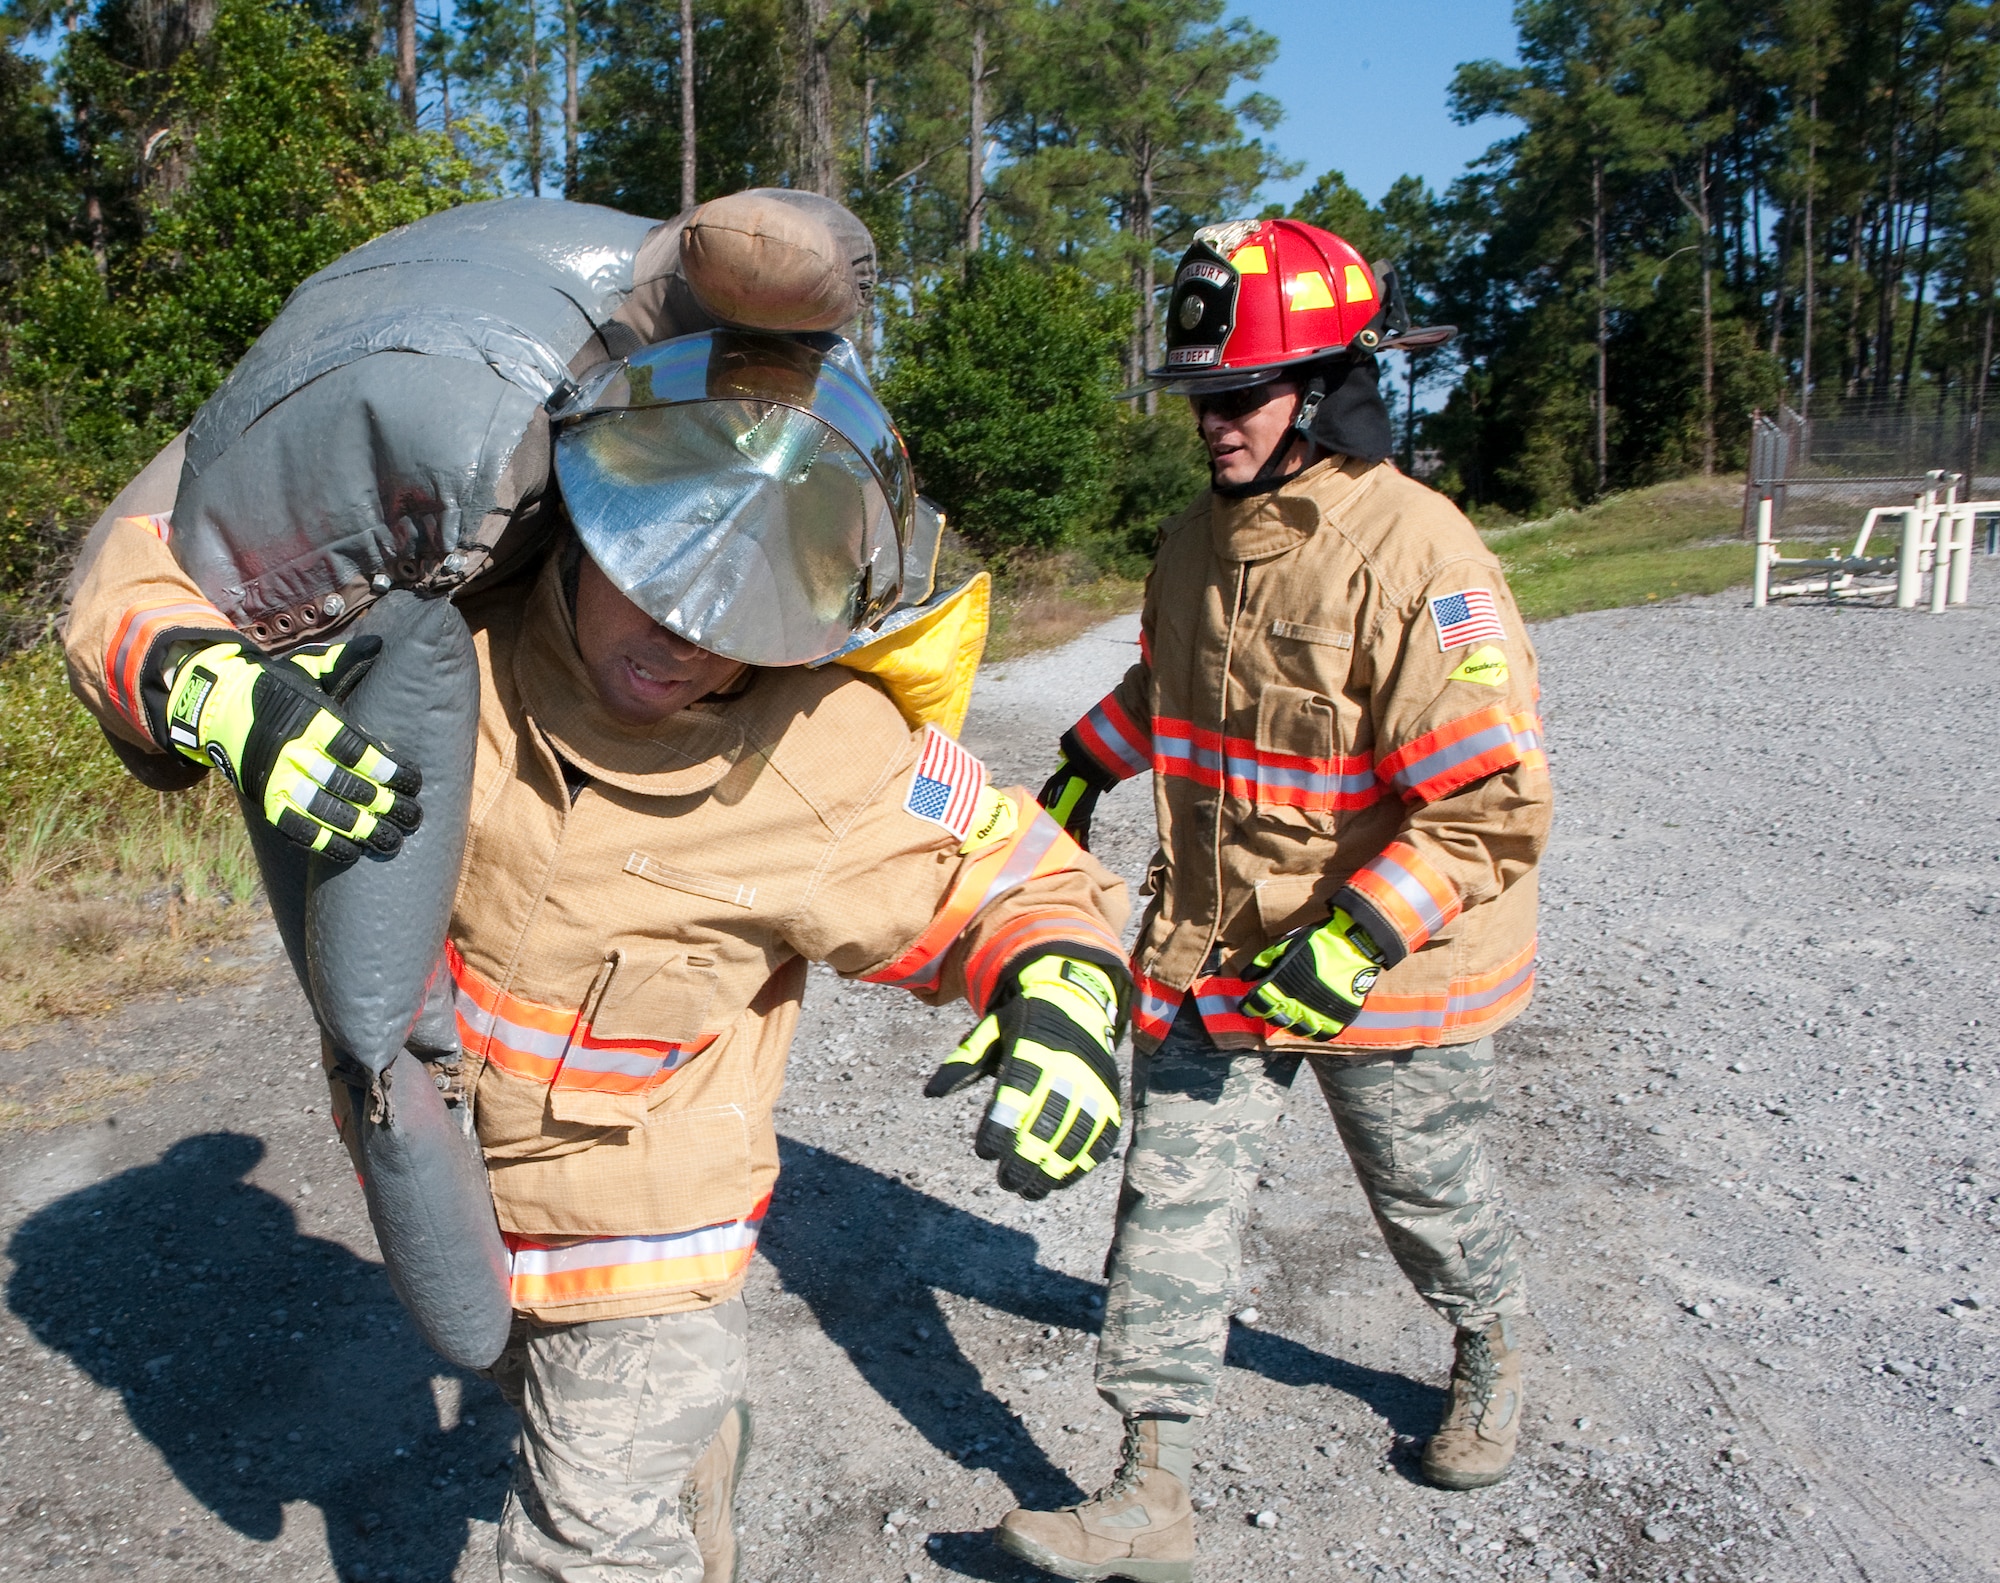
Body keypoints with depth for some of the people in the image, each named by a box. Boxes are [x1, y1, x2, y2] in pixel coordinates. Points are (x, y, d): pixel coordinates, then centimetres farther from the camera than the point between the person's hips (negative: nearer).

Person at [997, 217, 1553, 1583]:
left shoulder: (1421, 560, -22)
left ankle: (1491, 1357, 51)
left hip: (1388, 974, -5)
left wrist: (1351, 947, -29)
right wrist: (1079, 776, 28)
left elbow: (1495, 805, -25)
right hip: (1210, 954, 5)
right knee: (1173, 1207, 2)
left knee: (1429, 1198, 18)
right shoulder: (1204, 540, 2)